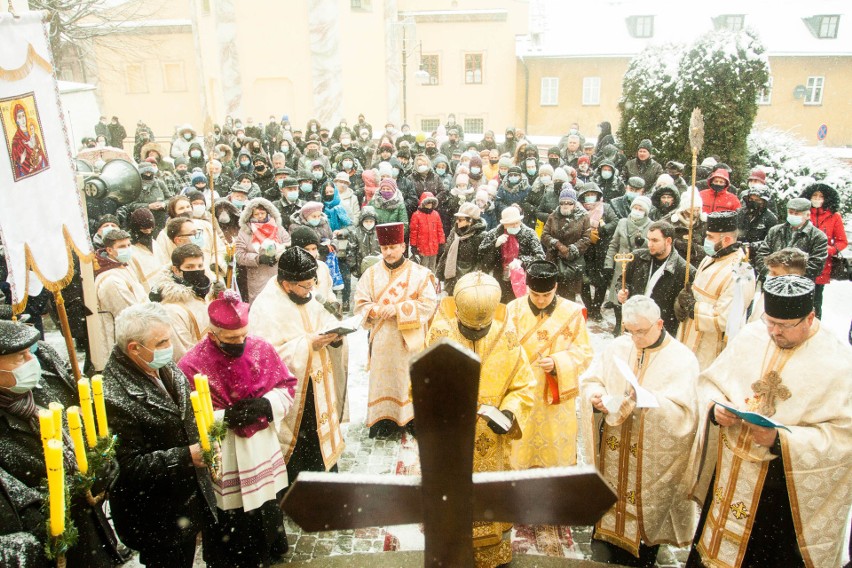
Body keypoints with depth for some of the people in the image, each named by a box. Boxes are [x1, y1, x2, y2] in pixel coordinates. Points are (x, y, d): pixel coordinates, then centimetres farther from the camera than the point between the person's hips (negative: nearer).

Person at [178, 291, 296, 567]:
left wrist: (266, 404, -16)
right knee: (231, 531, 13)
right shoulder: (192, 365, -16)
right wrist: (224, 417, -24)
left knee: (269, 517, 22)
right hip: (223, 464, -3)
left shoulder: (260, 348, -7)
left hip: (264, 454, 4)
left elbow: (287, 386, 2)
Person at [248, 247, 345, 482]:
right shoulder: (265, 309, -22)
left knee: (320, 442, 19)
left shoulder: (306, 297, 2)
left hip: (315, 387, 8)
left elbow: (324, 320, 13)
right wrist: (309, 344, -27)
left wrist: (334, 333, -10)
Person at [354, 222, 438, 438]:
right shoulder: (371, 273, 3)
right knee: (383, 378, 6)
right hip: (382, 339, 2)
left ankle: (413, 416, 19)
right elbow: (360, 303, 2)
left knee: (411, 377, 5)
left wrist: (398, 309, -19)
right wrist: (376, 310, -20)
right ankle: (383, 418, 17)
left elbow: (429, 303, -10)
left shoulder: (419, 273, -4)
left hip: (410, 339, -1)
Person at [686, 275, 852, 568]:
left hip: (784, 488, -3)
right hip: (729, 472, 4)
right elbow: (709, 381, 6)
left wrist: (780, 440, -27)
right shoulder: (751, 336, -2)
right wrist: (716, 407, -15)